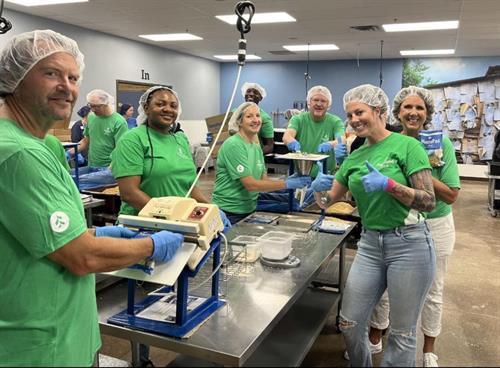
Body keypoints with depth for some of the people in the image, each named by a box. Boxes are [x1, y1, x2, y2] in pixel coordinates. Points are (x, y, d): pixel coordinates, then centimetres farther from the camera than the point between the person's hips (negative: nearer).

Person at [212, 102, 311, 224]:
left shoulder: (257, 146, 7)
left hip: (249, 209, 8)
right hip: (229, 213, -7)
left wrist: (287, 181, -13)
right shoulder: (233, 145, -18)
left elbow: (264, 180, 5)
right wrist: (287, 184, -22)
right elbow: (250, 184, -22)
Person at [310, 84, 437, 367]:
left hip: (409, 244, -5)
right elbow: (327, 202, 10)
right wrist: (319, 188, -12)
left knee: (402, 332, 8)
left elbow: (429, 201, -11)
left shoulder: (407, 145, -7)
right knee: (350, 324, 10)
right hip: (370, 244, 5)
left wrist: (389, 185, -25)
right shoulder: (354, 158, 9)